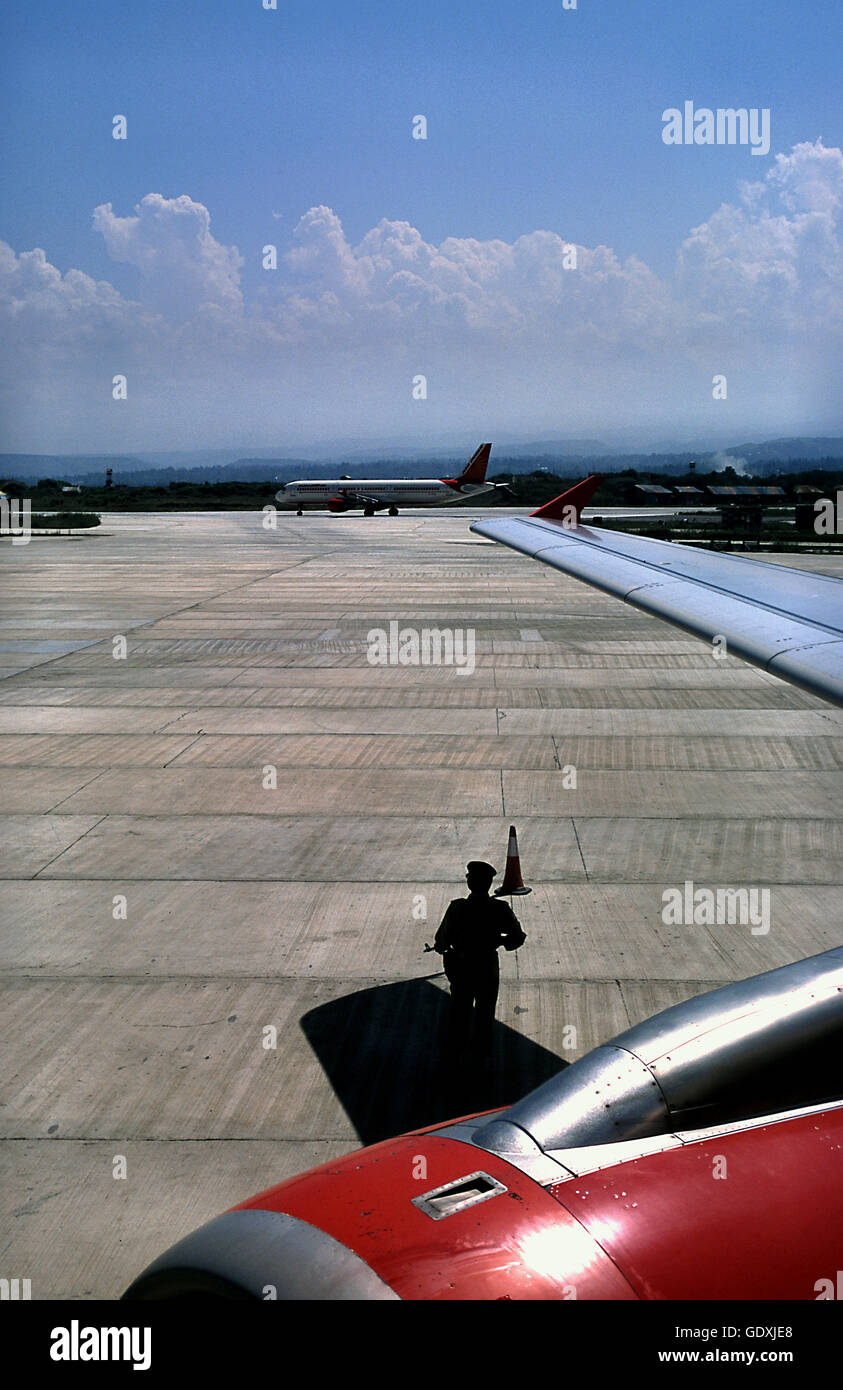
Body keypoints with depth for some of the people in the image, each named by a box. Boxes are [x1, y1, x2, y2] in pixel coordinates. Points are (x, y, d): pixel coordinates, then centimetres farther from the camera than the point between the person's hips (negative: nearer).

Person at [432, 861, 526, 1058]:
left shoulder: (457, 908, -24)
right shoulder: (500, 909, -20)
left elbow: (442, 939, -18)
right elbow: (518, 937, -9)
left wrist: (441, 947, 4)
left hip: (461, 968, 0)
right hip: (488, 968, 0)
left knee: (461, 1008, 23)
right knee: (485, 1011, 23)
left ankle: (460, 1047, 39)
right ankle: (483, 1047, 39)